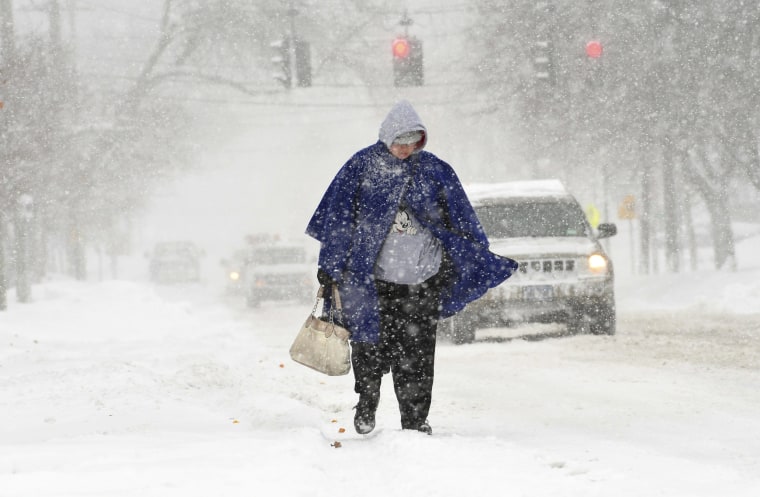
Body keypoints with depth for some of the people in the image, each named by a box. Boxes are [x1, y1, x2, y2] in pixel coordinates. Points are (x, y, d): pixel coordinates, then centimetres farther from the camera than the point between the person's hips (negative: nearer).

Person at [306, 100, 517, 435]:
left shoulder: (435, 171, 5)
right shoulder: (363, 166, 0)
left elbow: (461, 222, 12)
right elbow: (339, 218, 4)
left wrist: (478, 263, 12)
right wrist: (330, 265, 2)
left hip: (421, 281, 1)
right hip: (371, 277, -1)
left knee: (416, 354, -1)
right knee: (370, 346, 6)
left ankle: (415, 420, 6)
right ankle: (367, 401, 31)